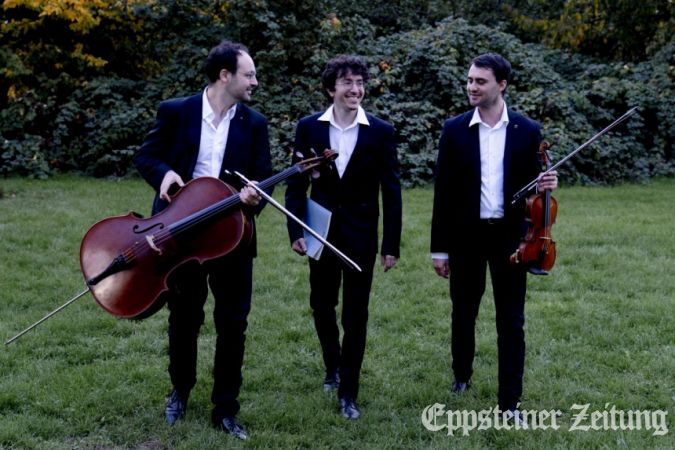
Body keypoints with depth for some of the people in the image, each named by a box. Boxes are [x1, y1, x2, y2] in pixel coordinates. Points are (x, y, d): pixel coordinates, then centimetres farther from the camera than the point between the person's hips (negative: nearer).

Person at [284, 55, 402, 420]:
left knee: (356, 315, 3)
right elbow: (296, 183, 2)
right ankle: (333, 366, 41)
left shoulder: (381, 132, -5)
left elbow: (391, 191, -3)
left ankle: (348, 392, 14)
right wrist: (295, 232, -5)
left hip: (361, 236, -2)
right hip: (321, 233, 2)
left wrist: (392, 245, -4)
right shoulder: (309, 127, -2)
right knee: (321, 306, 15)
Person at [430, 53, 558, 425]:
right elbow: (443, 192, -1)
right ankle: (462, 376, 39)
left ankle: (510, 402, 13)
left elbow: (530, 185, 6)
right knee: (463, 313, 16)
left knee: (511, 321, 3)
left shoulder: (527, 130, -2)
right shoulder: (454, 129, -2)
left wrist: (544, 185, -19)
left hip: (509, 235, 0)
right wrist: (439, 247, -2)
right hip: (466, 236, 1)